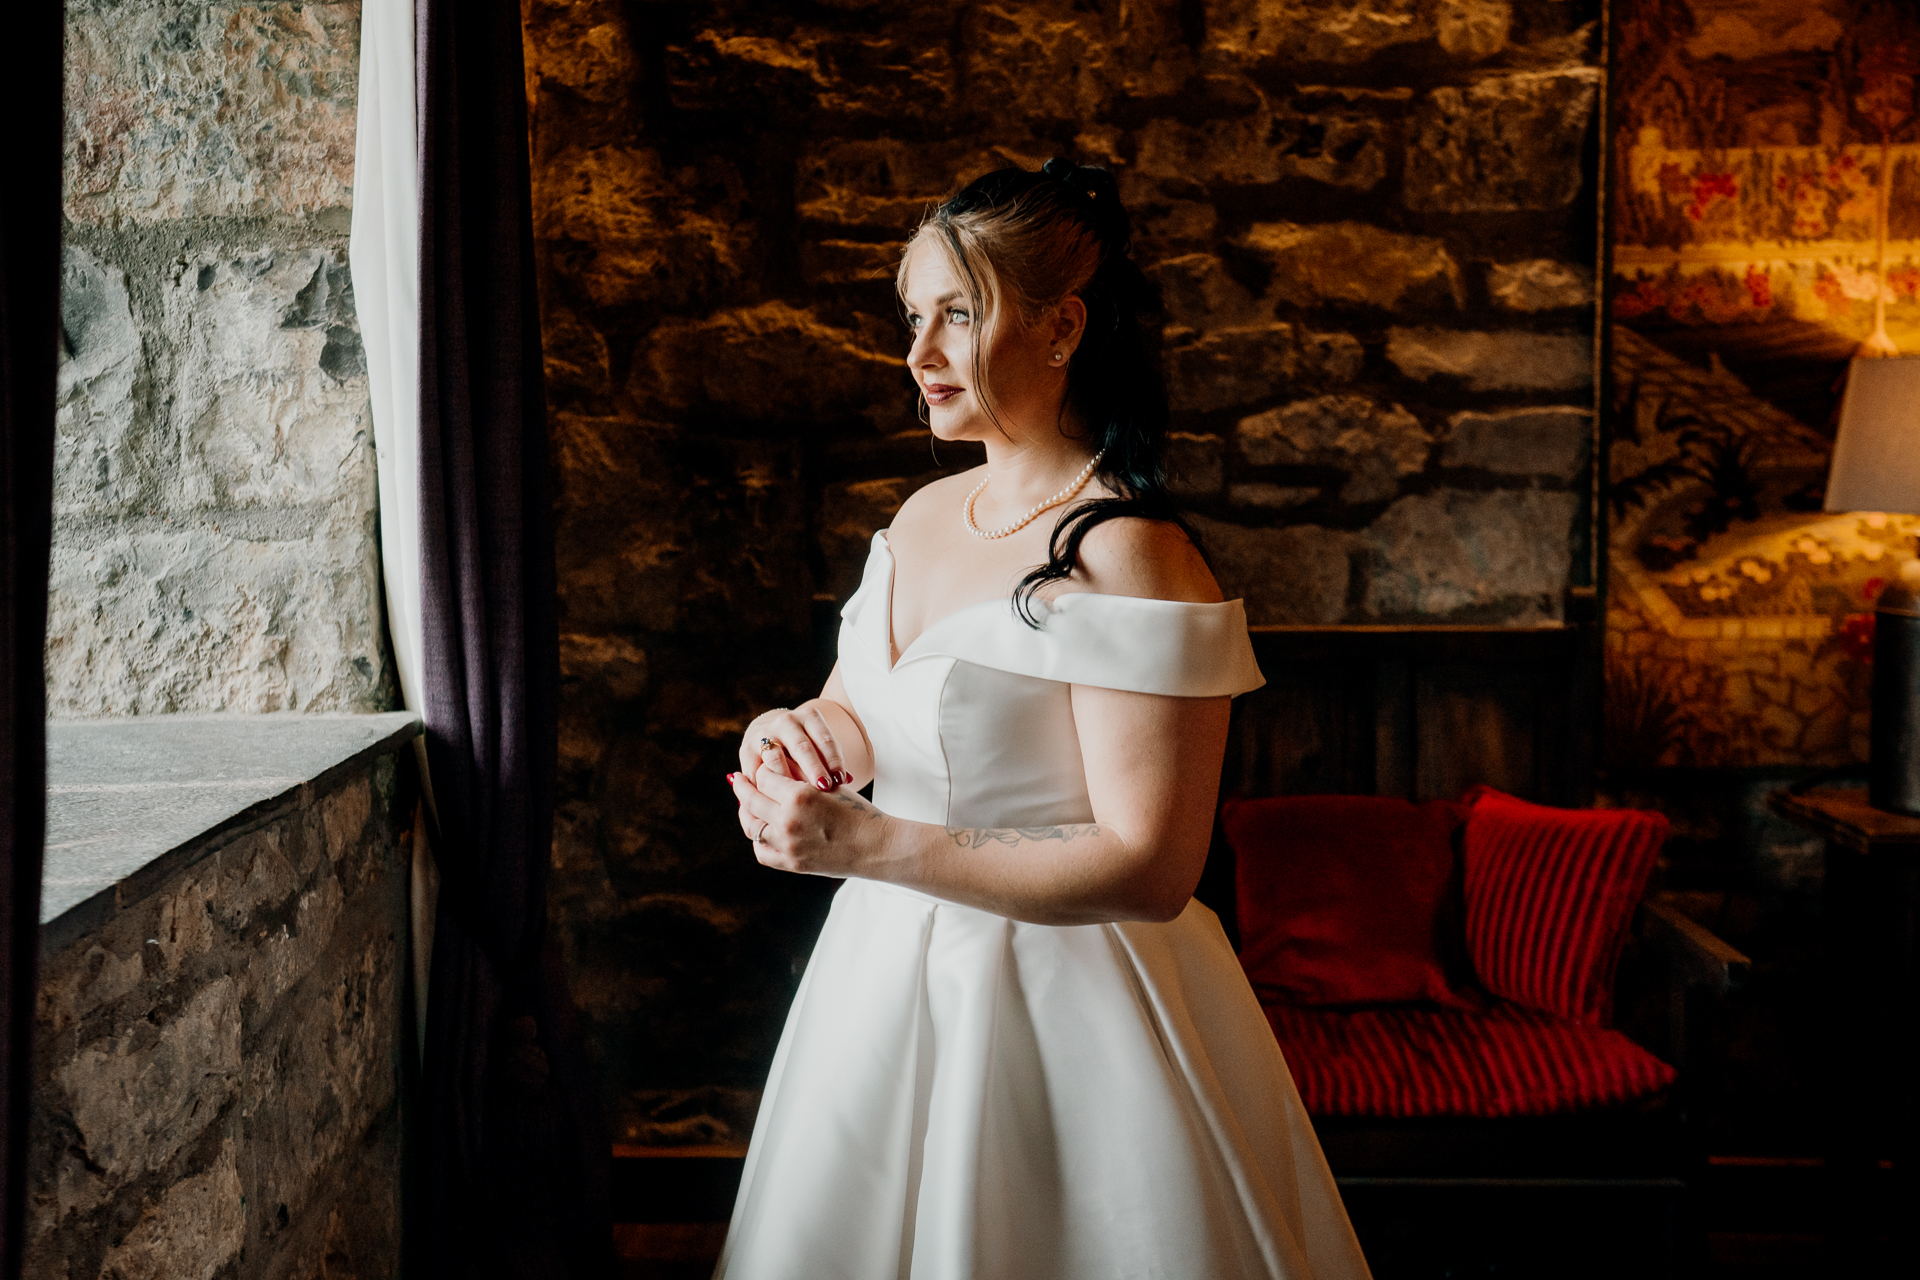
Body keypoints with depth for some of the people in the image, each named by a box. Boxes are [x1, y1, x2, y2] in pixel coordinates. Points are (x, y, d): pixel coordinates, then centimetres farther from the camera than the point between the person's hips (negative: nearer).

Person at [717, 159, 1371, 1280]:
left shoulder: (1127, 556, -21)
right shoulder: (926, 515, 5)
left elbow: (1149, 870, -25)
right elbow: (859, 707, 18)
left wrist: (867, 843, -26)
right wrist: (798, 732, -7)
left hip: (1061, 1001, -8)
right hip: (891, 969, 8)